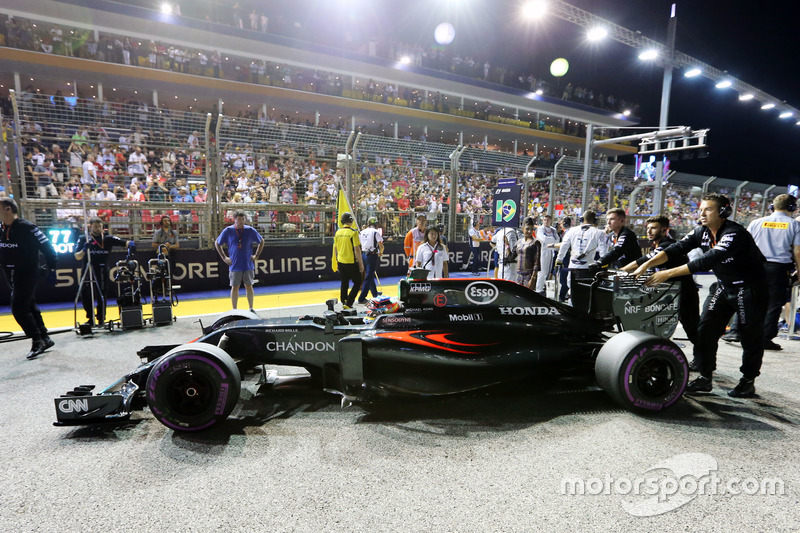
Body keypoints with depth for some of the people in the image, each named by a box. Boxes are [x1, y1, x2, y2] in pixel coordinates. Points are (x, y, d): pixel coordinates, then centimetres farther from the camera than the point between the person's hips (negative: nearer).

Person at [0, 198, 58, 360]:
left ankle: (37, 342, 0)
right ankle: (45, 339, 22)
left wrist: (51, 269, -16)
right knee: (29, 307, 13)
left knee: (19, 309, -11)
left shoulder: (27, 228, -17)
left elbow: (47, 247, -16)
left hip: (27, 275, -8)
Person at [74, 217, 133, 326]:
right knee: (85, 294, 0)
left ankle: (101, 319, 14)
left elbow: (124, 242, -4)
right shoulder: (83, 239, 4)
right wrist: (84, 250, -19)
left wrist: (129, 243, -26)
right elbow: (77, 257, -1)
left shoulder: (108, 238, 4)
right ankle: (91, 318, 19)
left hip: (102, 272, -1)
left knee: (101, 296, 2)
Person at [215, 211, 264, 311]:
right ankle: (234, 311, 14)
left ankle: (251, 309, 17)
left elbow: (261, 242, 12)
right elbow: (217, 243, 9)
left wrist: (256, 255, 4)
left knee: (249, 286, 6)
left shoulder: (250, 230, 0)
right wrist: (224, 257, 2)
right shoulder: (228, 231, -2)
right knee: (234, 288, 4)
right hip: (234, 265, -1)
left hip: (248, 265, 1)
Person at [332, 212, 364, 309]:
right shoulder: (353, 232, -13)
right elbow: (357, 249, -15)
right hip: (351, 262, -6)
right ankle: (348, 303, -3)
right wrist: (361, 263, -8)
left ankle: (343, 302, 22)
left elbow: (335, 248, 11)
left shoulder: (338, 232, 5)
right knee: (357, 283, 6)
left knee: (344, 284, 17)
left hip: (341, 262, 6)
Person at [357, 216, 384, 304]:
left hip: (363, 254, 6)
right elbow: (381, 246, -12)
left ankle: (375, 294, 35)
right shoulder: (376, 232, -8)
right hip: (372, 255, -6)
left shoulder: (362, 232, 9)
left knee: (370, 275, 20)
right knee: (369, 277, -3)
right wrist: (380, 252, 7)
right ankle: (361, 298, -7)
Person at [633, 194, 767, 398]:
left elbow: (707, 261, -37)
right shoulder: (701, 232, -3)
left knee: (751, 335, 4)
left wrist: (668, 274, -41)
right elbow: (676, 248, -12)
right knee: (706, 329, -1)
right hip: (723, 286, 7)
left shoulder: (735, 233, -26)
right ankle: (705, 377, 6)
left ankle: (748, 381, 21)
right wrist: (647, 264, -27)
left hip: (750, 288, -6)